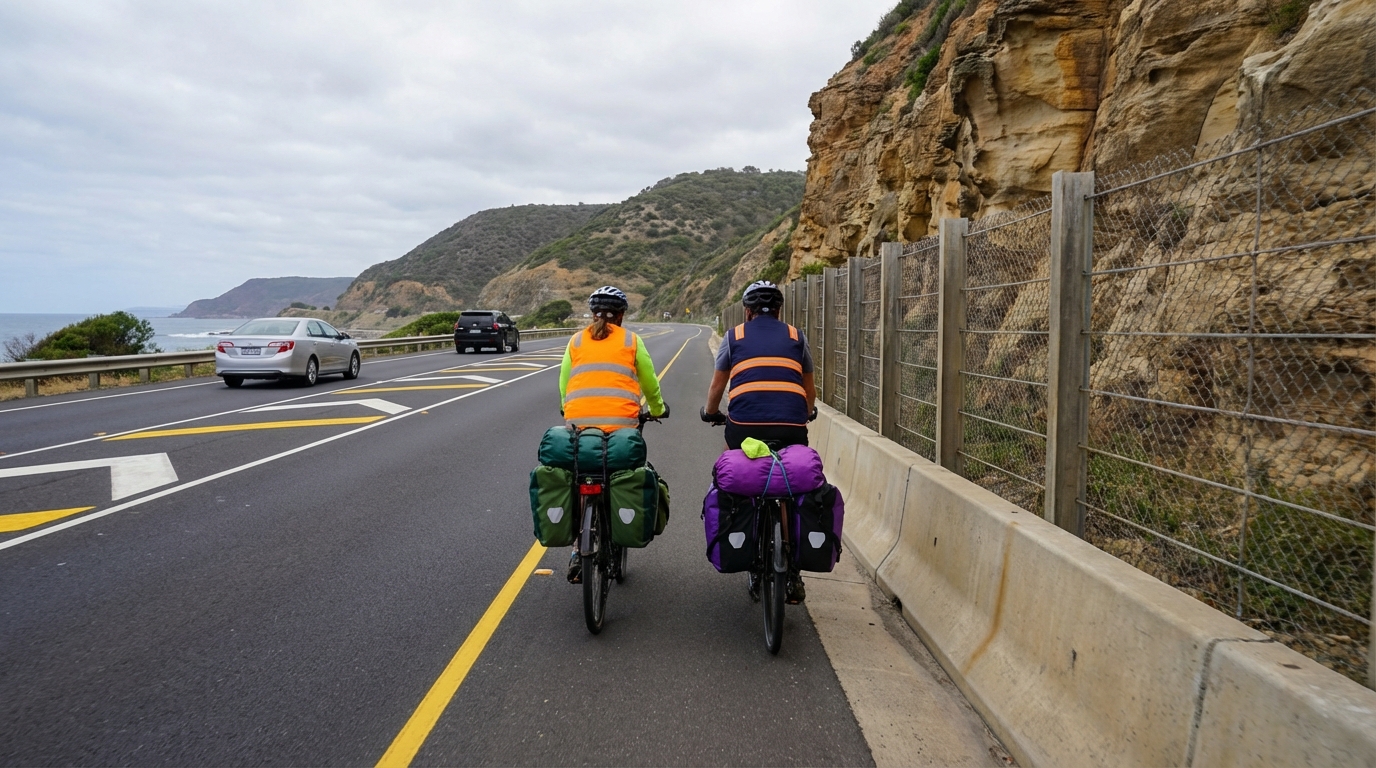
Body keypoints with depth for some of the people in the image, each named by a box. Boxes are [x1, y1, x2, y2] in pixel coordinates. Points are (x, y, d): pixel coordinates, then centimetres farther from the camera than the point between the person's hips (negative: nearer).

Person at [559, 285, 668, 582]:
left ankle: (579, 550, 7)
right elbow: (650, 383, 16)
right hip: (621, 422, -1)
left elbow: (563, 385, 14)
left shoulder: (576, 341, 14)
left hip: (579, 423, 2)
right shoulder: (632, 341, 10)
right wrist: (657, 410, 34)